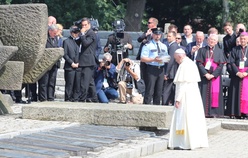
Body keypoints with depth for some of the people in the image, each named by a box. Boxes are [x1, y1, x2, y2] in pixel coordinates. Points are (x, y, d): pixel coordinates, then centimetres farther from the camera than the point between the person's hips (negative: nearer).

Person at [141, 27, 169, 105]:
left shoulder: (164, 46, 18)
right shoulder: (148, 45, -1)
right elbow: (142, 59, -8)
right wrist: (154, 59, -19)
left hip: (161, 69, 6)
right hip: (151, 69, -6)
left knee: (159, 91, 8)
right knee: (149, 91, -9)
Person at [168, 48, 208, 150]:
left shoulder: (184, 65, -15)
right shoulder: (192, 64, 12)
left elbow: (182, 84, -19)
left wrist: (178, 99, -17)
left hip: (185, 96, -9)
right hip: (194, 95, 9)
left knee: (183, 120, -5)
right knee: (194, 118, 12)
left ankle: (185, 143, -4)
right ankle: (197, 141, 17)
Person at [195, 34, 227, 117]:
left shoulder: (219, 52, 8)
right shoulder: (202, 50, 8)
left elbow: (221, 65, 1)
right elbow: (199, 63, 0)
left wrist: (213, 75, -11)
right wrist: (205, 74, -12)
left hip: (215, 75, 0)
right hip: (204, 75, 0)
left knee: (215, 93, -6)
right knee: (204, 93, -4)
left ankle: (213, 112, -4)